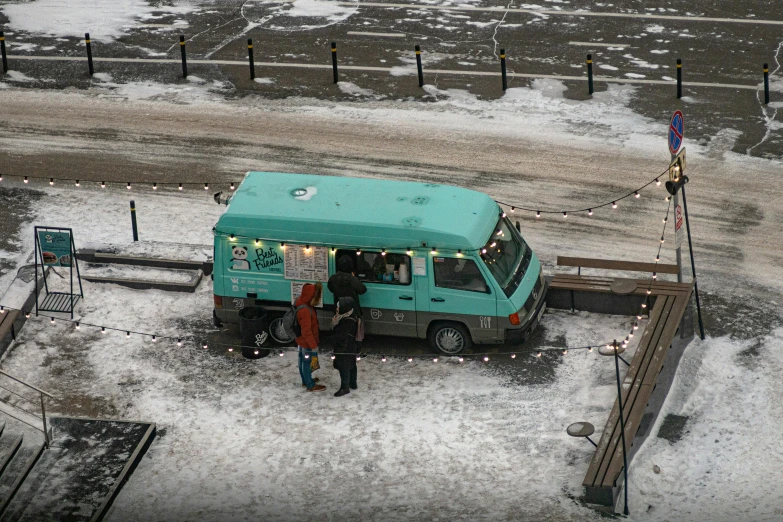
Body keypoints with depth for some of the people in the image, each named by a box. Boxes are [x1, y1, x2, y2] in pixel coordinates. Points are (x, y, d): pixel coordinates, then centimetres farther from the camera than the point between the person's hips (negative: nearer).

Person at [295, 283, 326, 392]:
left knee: (303, 361, 24)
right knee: (308, 363, 6)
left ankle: (305, 381, 41)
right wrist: (313, 345, -20)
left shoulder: (301, 303, -3)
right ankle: (310, 385, 20)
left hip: (301, 341, 10)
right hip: (307, 342, -10)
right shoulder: (305, 311, -35)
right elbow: (306, 332, -30)